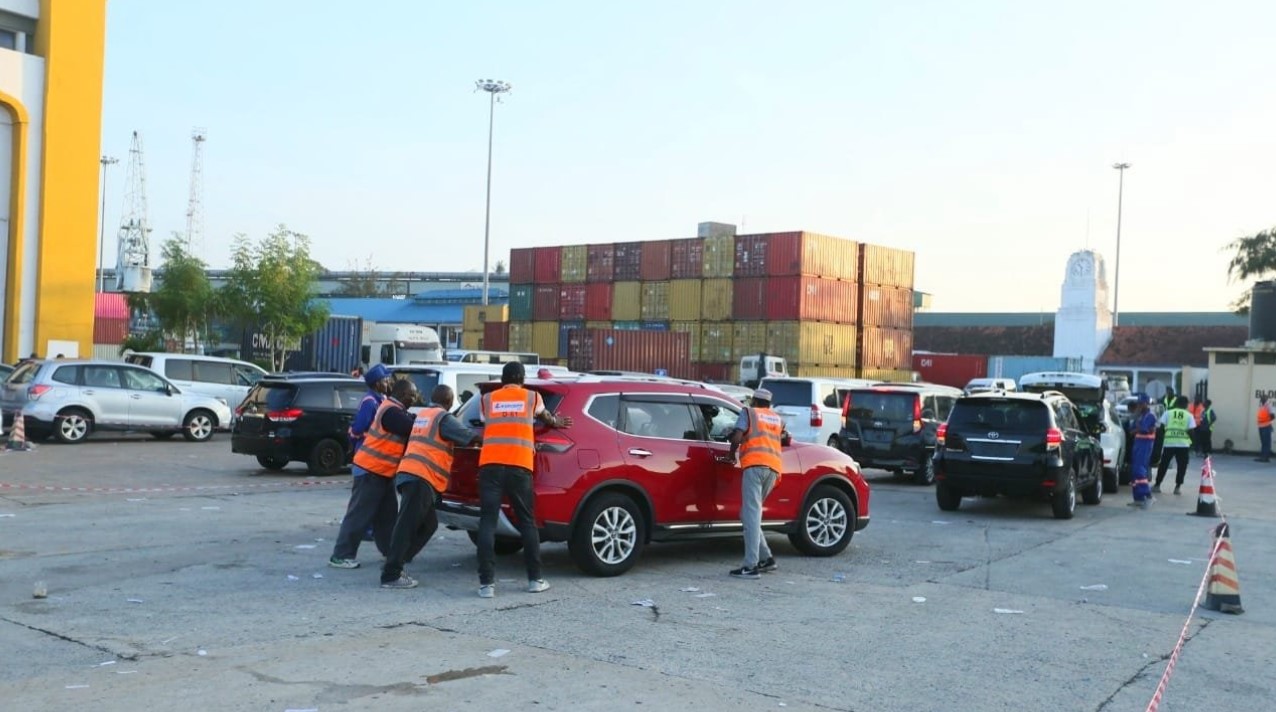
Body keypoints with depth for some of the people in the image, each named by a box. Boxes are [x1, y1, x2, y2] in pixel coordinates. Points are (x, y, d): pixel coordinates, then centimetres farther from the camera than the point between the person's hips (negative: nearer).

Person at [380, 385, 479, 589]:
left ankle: (393, 565, 13)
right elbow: (468, 436, -6)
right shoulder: (444, 418, -1)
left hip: (409, 474, 9)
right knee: (407, 526, -9)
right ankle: (391, 576, -11)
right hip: (421, 478, -9)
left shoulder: (421, 415, 24)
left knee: (429, 524, 15)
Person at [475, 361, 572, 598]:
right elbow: (545, 418, 35)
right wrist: (558, 422, 60)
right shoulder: (532, 397, 16)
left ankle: (487, 583, -6)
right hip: (519, 466, 0)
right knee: (527, 522, 11)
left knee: (487, 522, 0)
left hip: (490, 465, 0)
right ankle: (535, 579, 16)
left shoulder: (487, 399, 17)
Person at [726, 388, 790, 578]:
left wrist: (732, 454, 13)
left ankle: (751, 566, -20)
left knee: (751, 514, -12)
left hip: (755, 465, -6)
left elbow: (736, 437, -1)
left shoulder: (749, 412, 12)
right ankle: (766, 558, 12)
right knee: (750, 514, 17)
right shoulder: (777, 418, 27)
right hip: (774, 468, 6)